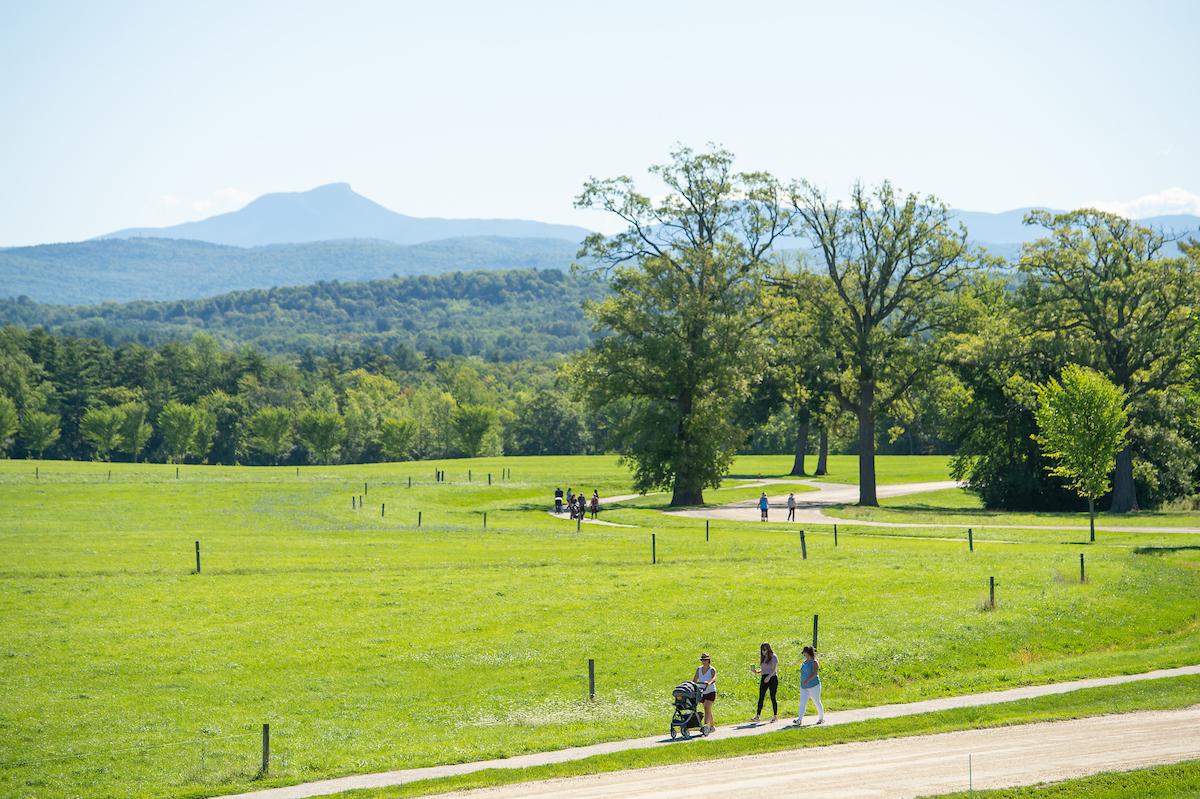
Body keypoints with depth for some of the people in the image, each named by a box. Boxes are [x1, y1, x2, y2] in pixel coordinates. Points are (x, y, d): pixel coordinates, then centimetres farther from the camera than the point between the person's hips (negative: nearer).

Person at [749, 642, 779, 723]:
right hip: (764, 679, 6)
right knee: (761, 697, -3)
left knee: (773, 697, -2)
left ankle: (775, 716, 8)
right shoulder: (762, 658, 14)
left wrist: (769, 676, -30)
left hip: (772, 678, -6)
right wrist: (757, 671, -1)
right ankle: (758, 716, -7)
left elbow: (774, 669, -15)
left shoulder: (773, 657, -5)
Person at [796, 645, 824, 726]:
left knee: (817, 702, 7)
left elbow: (815, 673, -24)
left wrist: (807, 680, -34)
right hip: (804, 686, 7)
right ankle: (799, 719, -10)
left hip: (813, 686, -7)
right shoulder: (805, 662, 10)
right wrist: (803, 682, 19)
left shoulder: (814, 662, -13)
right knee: (802, 703, -3)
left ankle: (821, 718, 22)